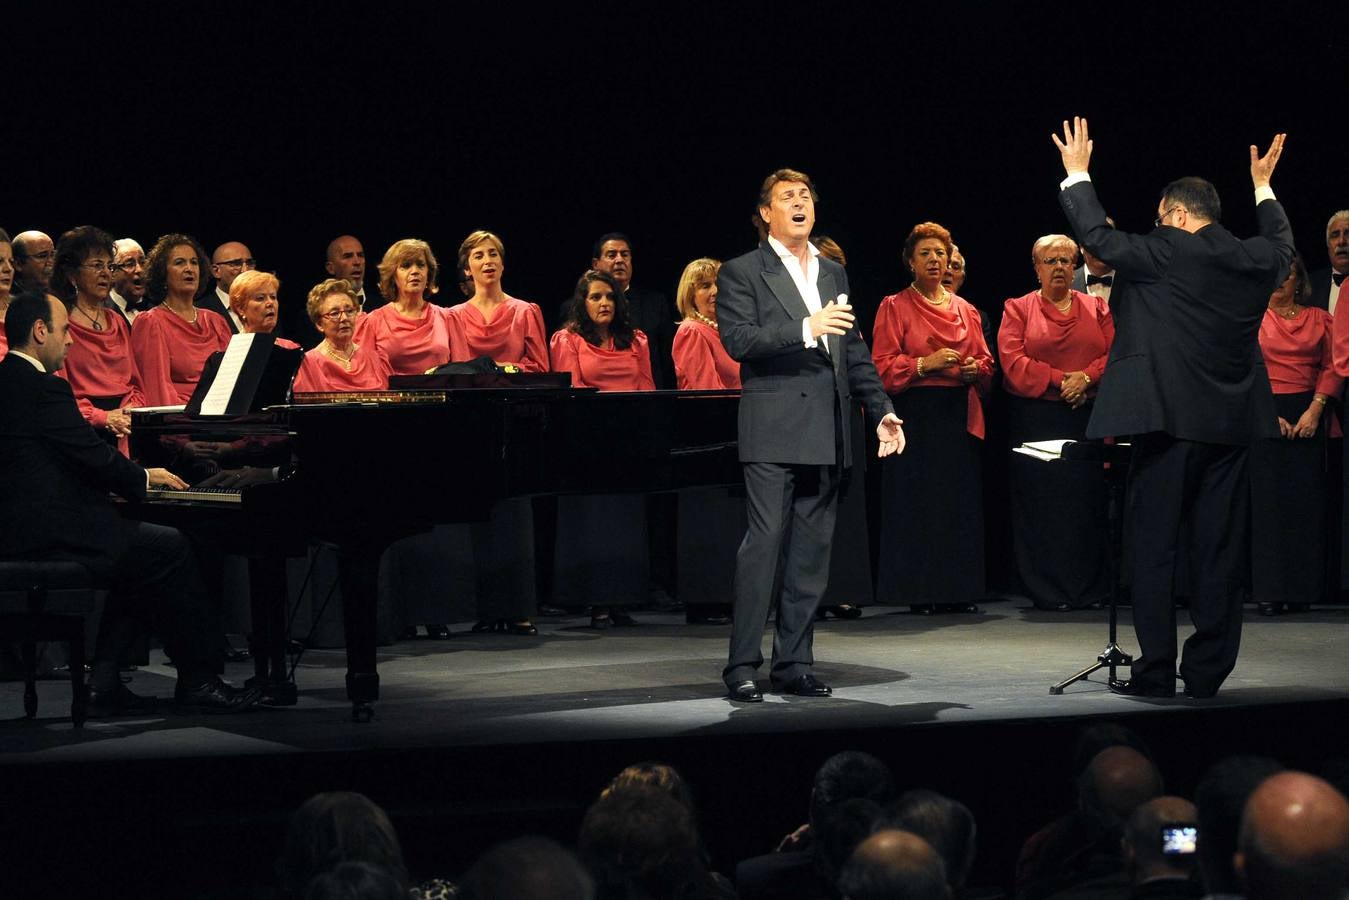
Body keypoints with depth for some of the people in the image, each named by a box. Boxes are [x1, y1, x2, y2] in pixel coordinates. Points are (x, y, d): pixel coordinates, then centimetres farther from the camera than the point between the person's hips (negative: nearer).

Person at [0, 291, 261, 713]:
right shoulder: (43, 388, -16)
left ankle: (104, 682, 12)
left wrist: (136, 477, 15)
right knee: (172, 548, -2)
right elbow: (95, 457, -14)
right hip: (52, 534, -10)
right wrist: (144, 477, 5)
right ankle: (197, 681, 5)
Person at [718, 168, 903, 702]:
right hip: (773, 429, -6)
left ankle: (793, 663, 11)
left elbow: (855, 351, 22)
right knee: (764, 543, -11)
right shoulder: (743, 273, 1)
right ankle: (742, 666, -8)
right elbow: (738, 339, -12)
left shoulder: (833, 274, 20)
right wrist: (806, 328, -22)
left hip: (826, 434, 6)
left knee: (812, 551, 6)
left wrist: (881, 409, 13)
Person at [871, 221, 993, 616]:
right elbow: (882, 366, -4)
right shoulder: (894, 307, 3)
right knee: (917, 502, -7)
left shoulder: (965, 311, 17)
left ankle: (958, 591, 7)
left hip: (959, 416, 4)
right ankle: (918, 591, -2)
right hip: (915, 415, -4)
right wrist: (925, 364, -17)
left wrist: (975, 369, -5)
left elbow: (986, 361, 17)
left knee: (960, 502, 2)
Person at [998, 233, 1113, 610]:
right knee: (1041, 502, -3)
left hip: (1087, 416, 2)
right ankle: (1048, 590, 1)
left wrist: (1086, 377, -14)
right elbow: (1013, 362, -6)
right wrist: (1060, 380, -14)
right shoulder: (1018, 309, 6)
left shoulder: (1096, 308, 13)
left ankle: (1090, 588, 5)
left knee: (1088, 501, -1)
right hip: (1036, 419, -2)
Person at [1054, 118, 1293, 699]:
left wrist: (1077, 174, 11)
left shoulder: (1165, 255, -9)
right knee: (1220, 550, 8)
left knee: (1152, 548, 0)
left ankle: (1155, 671, -1)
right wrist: (1263, 187, 44)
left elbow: (1097, 236, -2)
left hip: (1169, 420, -5)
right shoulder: (1257, 260, 7)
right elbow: (1283, 244, 30)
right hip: (1232, 424, 5)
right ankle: (1207, 670, 10)